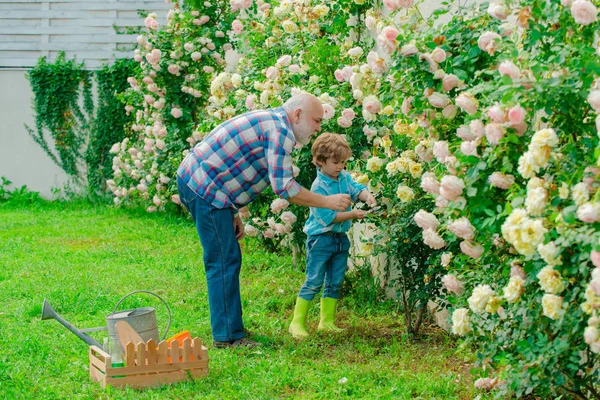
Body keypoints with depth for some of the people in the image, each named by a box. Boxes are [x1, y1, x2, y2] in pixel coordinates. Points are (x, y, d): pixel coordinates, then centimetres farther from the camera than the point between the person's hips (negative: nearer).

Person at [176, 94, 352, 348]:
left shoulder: (270, 122, 19)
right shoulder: (280, 130, -14)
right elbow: (284, 187, -21)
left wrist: (233, 214, 19)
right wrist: (327, 202, -11)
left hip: (194, 181, 11)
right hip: (204, 188, -11)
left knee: (225, 260, 16)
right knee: (225, 262, -7)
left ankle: (226, 329, 23)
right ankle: (228, 336, -3)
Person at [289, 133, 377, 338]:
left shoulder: (345, 178, 5)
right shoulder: (319, 187, -19)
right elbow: (327, 217, -23)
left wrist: (367, 196, -27)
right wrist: (352, 214, -24)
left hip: (340, 238, 8)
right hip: (321, 239, -8)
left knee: (335, 283, 13)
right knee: (313, 282, -6)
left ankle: (327, 321, 23)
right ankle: (297, 323, 0)